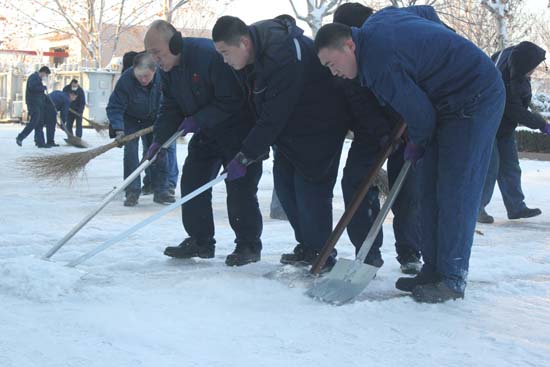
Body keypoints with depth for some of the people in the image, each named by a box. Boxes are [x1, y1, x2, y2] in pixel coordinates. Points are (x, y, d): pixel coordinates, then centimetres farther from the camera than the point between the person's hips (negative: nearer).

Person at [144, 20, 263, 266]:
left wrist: (197, 120, -27)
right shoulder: (168, 68, -1)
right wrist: (159, 140, -6)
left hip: (238, 130, -8)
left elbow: (231, 101, -28)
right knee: (191, 182, 5)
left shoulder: (210, 54, -29)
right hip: (206, 133, 8)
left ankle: (249, 246, 3)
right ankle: (200, 241, 15)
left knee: (239, 188, -9)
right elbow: (170, 107, 5)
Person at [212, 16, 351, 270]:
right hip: (289, 127, 9)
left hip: (319, 124, -9)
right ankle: (306, 246, 19)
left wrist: (246, 155, -28)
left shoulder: (283, 57, -33)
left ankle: (320, 254, 2)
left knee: (310, 186, -11)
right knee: (284, 182, 8)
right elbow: (260, 107, 7)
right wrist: (259, 142, -2)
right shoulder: (252, 54, -4)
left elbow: (274, 115, -32)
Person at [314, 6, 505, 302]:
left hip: (476, 99, -10)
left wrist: (416, 144, 2)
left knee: (455, 192, -11)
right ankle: (433, 270, 11)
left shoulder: (379, 62, -26)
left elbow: (420, 115, -21)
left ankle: (452, 280, -6)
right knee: (430, 189, 7)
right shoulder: (377, 21, 3)